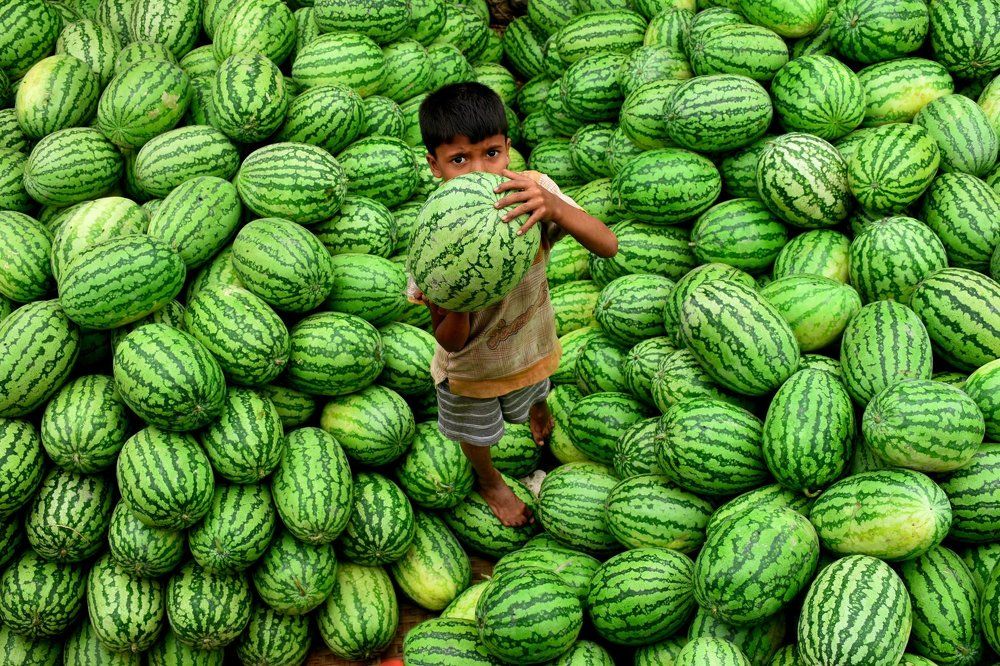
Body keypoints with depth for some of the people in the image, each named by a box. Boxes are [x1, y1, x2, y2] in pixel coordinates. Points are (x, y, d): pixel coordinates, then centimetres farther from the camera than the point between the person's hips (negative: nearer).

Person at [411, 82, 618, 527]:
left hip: (531, 337, 2)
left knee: (531, 397, 37)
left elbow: (608, 245, -37)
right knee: (477, 434, 28)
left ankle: (537, 408, 75)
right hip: (473, 366, -2)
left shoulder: (533, 191, -30)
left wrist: (555, 207, -55)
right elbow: (453, 343, -29)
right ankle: (489, 481, 63)